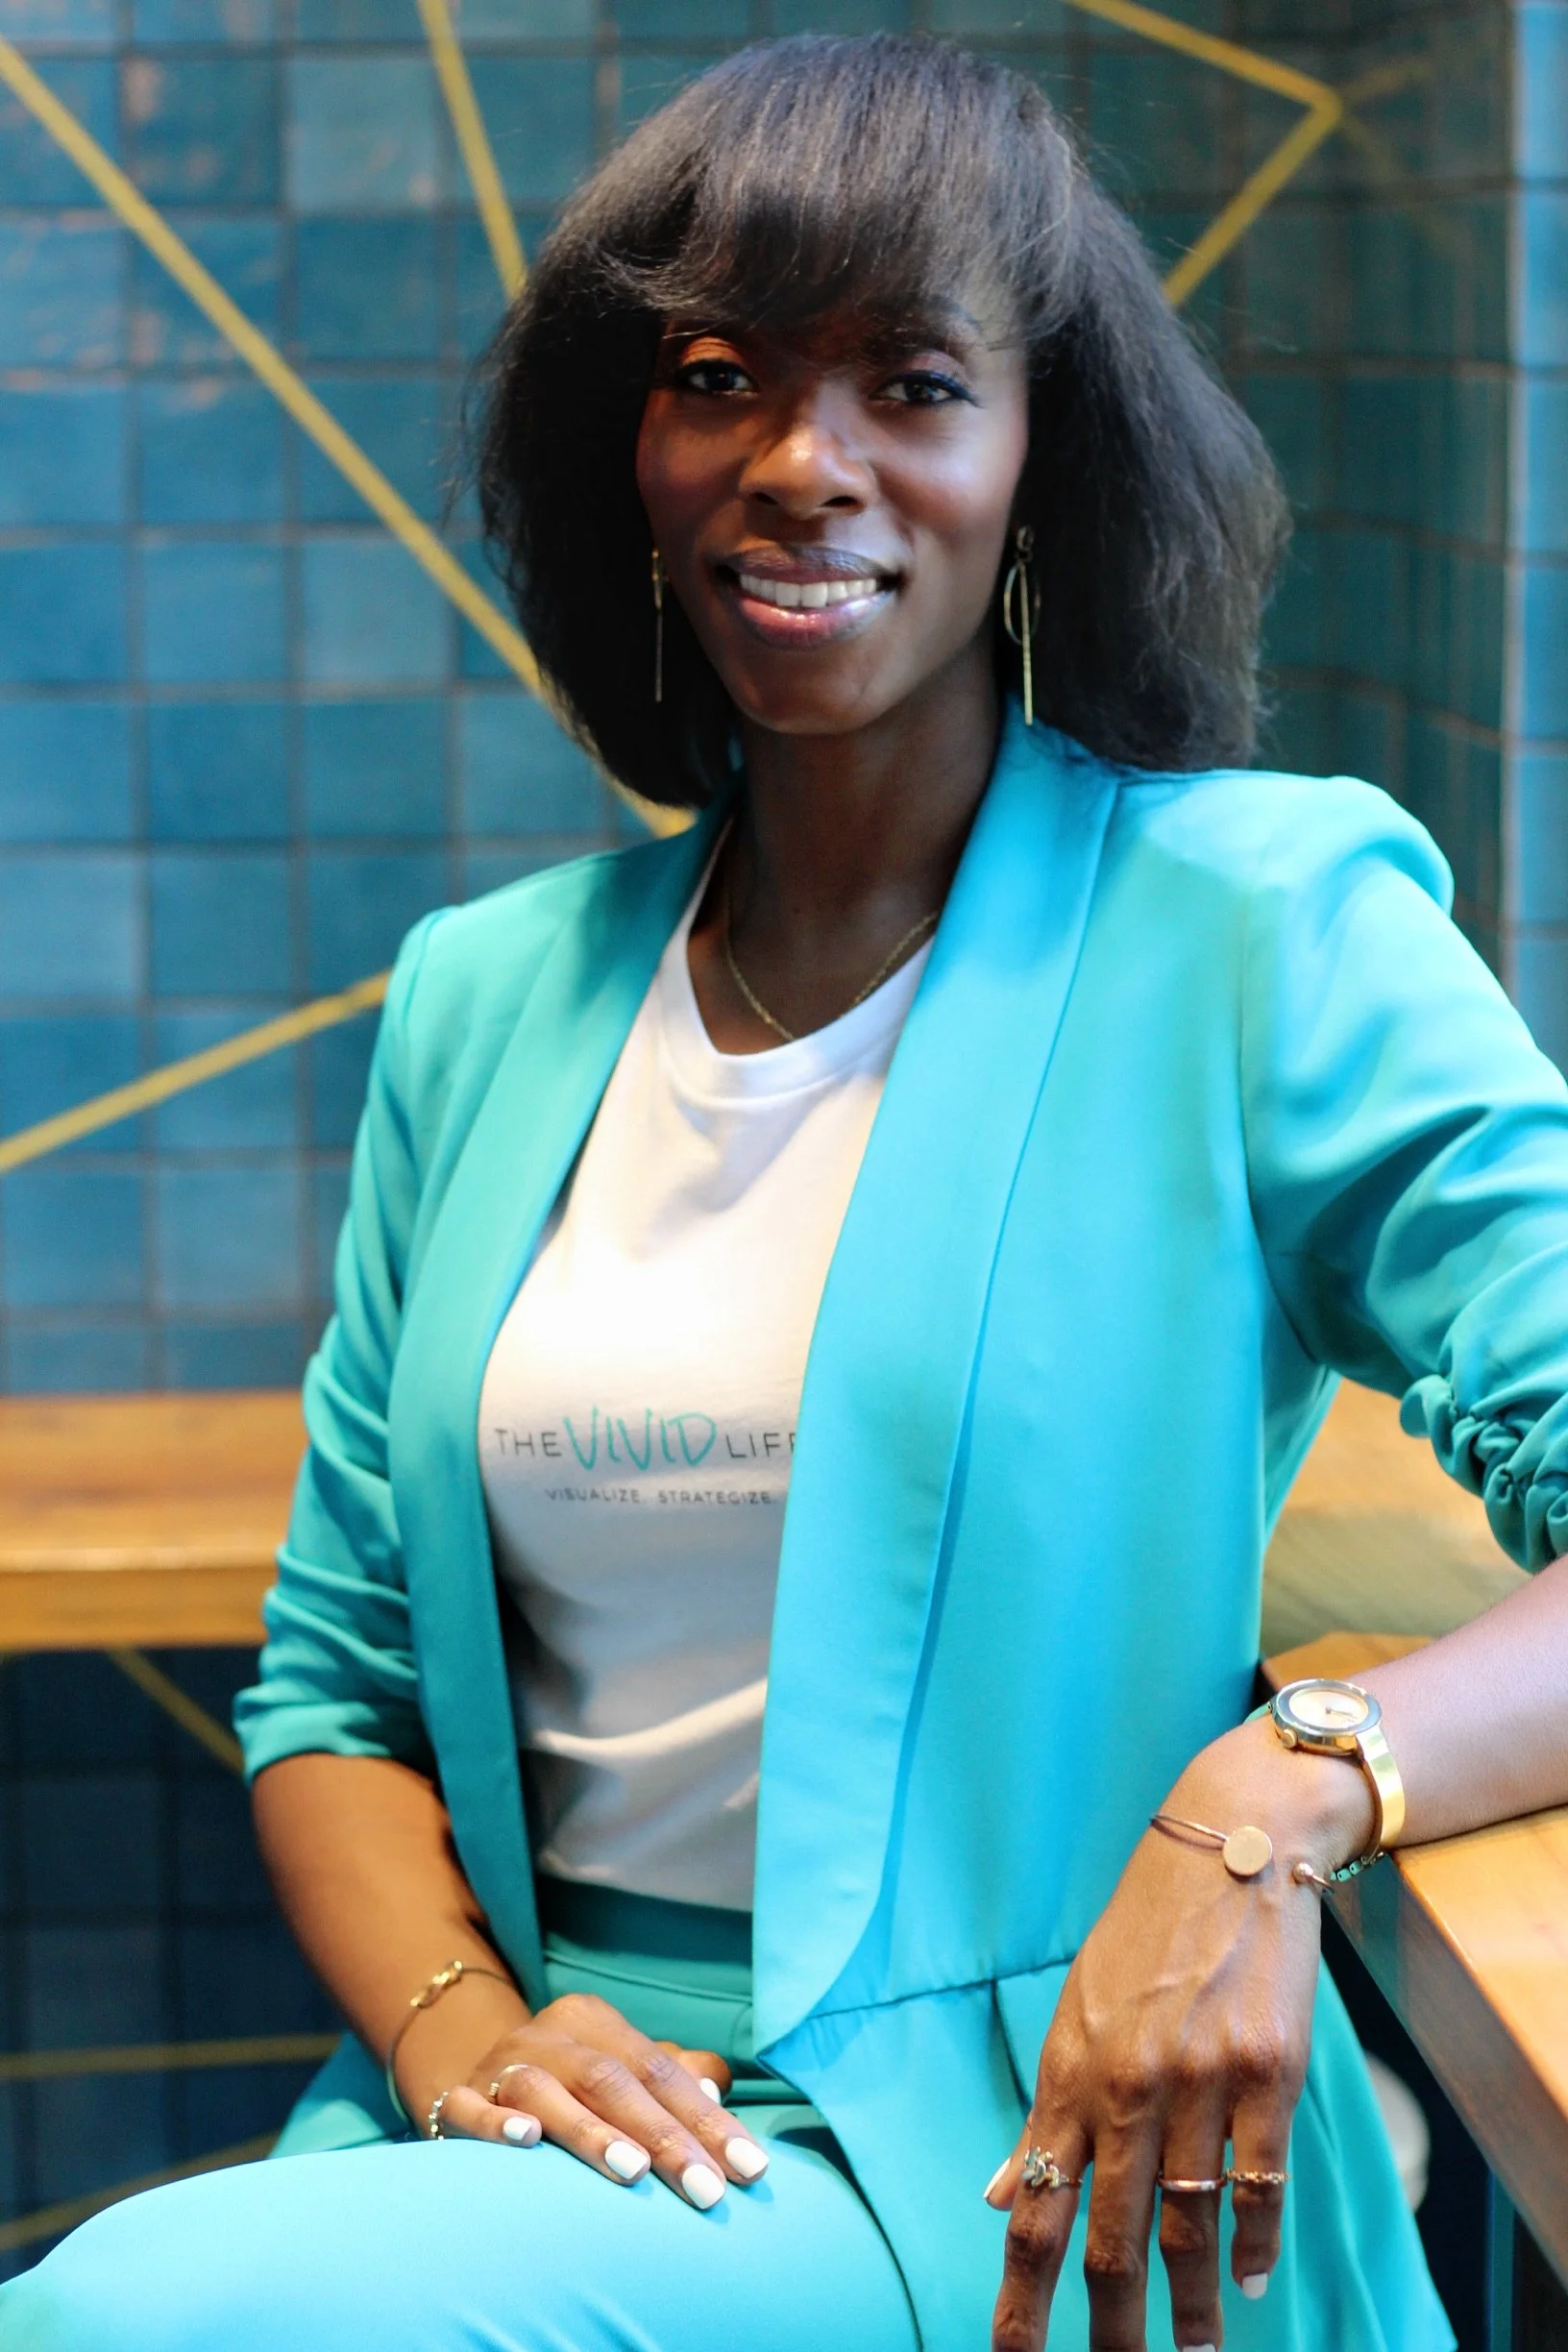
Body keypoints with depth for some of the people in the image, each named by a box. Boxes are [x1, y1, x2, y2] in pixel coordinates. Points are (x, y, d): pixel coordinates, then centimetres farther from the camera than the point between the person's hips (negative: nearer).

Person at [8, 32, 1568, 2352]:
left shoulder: (1263, 926, -2)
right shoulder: (486, 1000, 12)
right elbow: (335, 1686, 14)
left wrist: (1281, 1797, -28)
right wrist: (460, 2031, -6)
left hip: (1019, 2163, -4)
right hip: (571, 2099, 4)